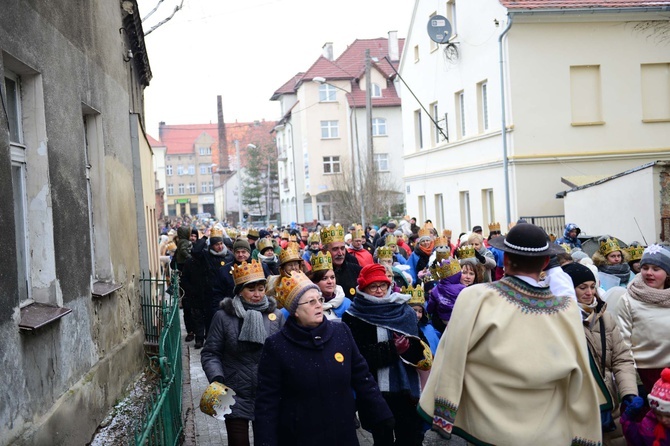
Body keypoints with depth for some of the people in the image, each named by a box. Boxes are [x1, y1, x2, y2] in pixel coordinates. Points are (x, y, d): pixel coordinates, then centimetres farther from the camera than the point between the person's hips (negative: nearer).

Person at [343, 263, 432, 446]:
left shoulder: (404, 311, 4)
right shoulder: (353, 318, -4)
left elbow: (418, 345, 7)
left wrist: (409, 348, -16)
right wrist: (392, 349, -20)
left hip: (405, 388, 2)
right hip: (373, 392, -2)